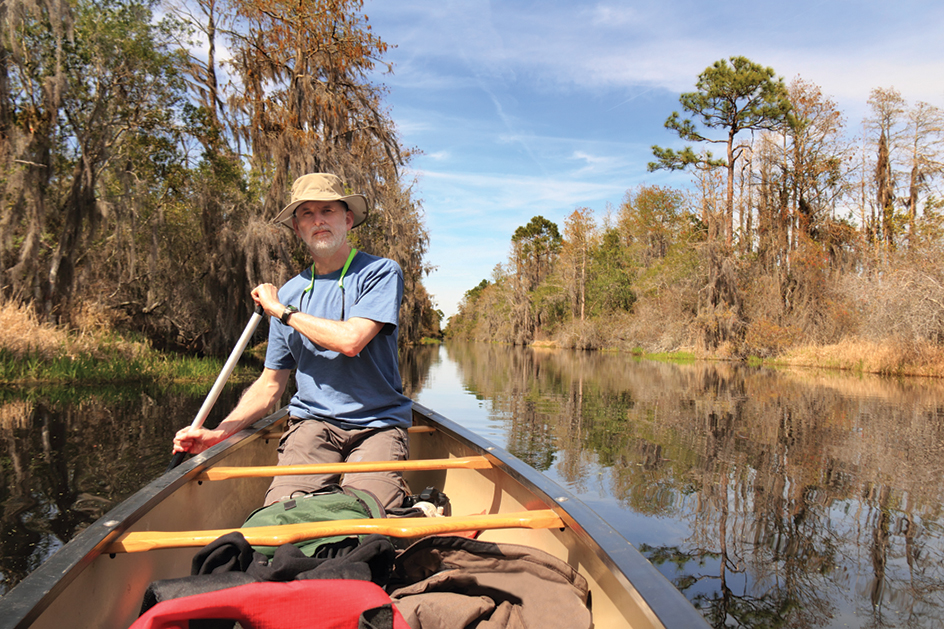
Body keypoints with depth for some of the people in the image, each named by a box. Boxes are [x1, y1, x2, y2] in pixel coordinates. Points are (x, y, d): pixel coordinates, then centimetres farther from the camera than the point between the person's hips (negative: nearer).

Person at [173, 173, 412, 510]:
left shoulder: (380, 272, -2)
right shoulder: (288, 293, 12)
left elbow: (350, 340, -21)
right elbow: (270, 386, 16)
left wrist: (282, 311, -6)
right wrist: (216, 434, 2)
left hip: (378, 423, -3)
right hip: (312, 421, 3)